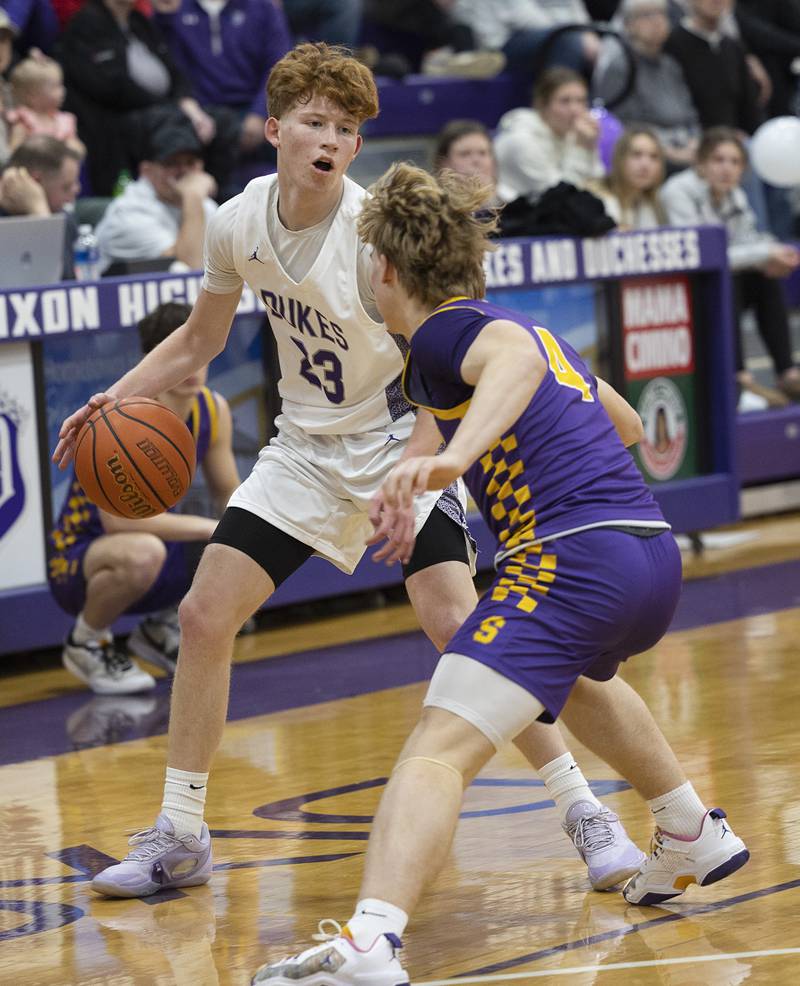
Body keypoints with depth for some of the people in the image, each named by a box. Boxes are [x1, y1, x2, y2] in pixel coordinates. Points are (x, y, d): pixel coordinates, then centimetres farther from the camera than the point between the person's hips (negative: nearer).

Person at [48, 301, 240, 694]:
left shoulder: (213, 409, -3)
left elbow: (229, 496, 6)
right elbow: (118, 518, -33)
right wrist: (209, 528, -34)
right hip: (79, 561, -7)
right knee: (143, 552, -41)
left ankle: (159, 629, 14)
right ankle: (85, 643, -8)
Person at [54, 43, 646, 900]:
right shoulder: (238, 223, -7)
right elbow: (200, 338, 12)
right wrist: (120, 396, -3)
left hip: (397, 443, -5)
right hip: (306, 447, 5)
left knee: (455, 624, -21)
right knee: (204, 614, -1)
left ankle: (585, 816, -10)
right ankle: (177, 837, 13)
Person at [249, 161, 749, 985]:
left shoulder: (439, 334, 1)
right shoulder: (527, 327, 26)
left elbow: (516, 357, -24)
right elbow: (625, 425, 40)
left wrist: (453, 457, -39)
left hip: (572, 560, -9)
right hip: (654, 552, 9)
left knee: (438, 752, -20)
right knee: (579, 677, 42)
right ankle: (694, 836, 52)